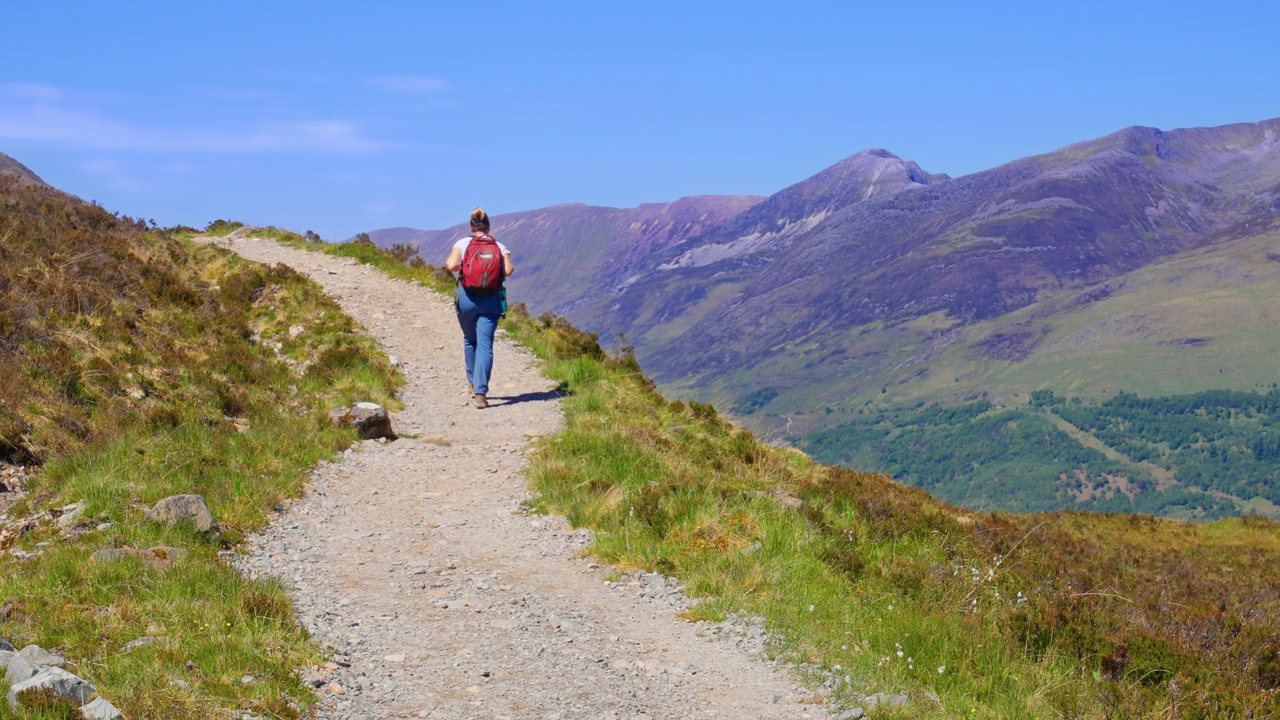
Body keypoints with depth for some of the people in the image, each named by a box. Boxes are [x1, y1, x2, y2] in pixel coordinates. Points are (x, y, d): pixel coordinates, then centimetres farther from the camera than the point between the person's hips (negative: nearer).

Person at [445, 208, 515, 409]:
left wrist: (458, 266, 11)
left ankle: (473, 382, 33)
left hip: (467, 296, 0)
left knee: (470, 340, 22)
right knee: (485, 344, -2)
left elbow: (451, 265, -12)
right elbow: (508, 271, -8)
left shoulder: (462, 244, 2)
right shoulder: (499, 247, 5)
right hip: (491, 299, 0)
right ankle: (480, 392, -12)